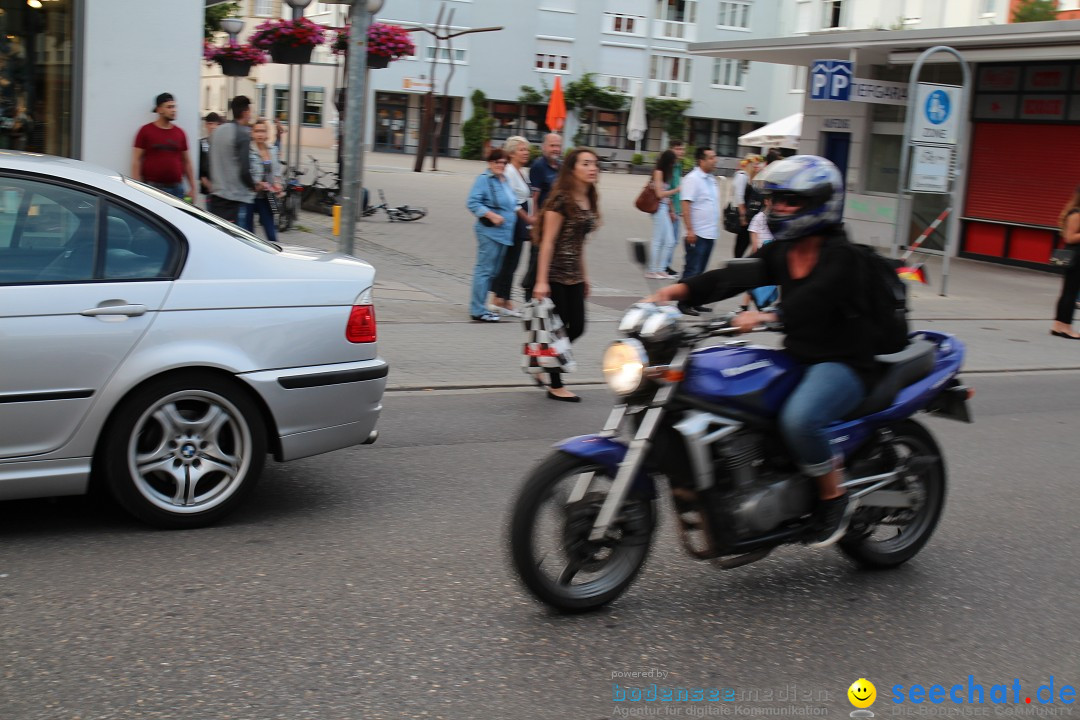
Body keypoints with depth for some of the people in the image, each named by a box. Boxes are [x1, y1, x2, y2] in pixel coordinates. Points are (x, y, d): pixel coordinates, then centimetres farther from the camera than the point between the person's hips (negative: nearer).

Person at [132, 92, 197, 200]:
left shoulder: (180, 133, 12)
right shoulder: (146, 131, 2)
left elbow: (187, 162, 16)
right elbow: (136, 161, 0)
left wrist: (193, 187, 10)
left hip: (176, 188, 3)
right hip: (153, 187, -3)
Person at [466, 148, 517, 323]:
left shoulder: (505, 180, 16)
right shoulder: (484, 179, -9)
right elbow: (472, 203, -17)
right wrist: (492, 215, -22)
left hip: (504, 232, 9)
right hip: (489, 231, -9)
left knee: (493, 271, 12)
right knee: (484, 269, -8)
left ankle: (479, 308, 19)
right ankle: (477, 310, -5)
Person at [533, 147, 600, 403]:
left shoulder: (589, 201, 11)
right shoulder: (561, 199, -13)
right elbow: (548, 241, -16)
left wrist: (584, 276, 17)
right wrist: (541, 281, -20)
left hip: (573, 276, 8)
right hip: (554, 274, -8)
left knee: (577, 327, 8)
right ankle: (556, 386, 13)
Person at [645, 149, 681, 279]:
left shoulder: (666, 173, 16)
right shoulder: (658, 172, -10)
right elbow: (660, 194, -13)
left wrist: (671, 211, 12)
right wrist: (677, 190, -8)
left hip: (665, 209, 9)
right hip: (659, 209, -9)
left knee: (670, 242, 8)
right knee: (658, 241, -2)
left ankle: (661, 269, 15)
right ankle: (652, 271, 5)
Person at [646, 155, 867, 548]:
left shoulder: (841, 255, -12)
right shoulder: (779, 253, 8)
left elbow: (812, 300, -30)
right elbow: (736, 276, -7)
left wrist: (768, 317, -47)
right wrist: (682, 288, -23)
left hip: (843, 364, -8)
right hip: (797, 358, 8)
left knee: (798, 418, -35)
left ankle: (835, 497, -9)